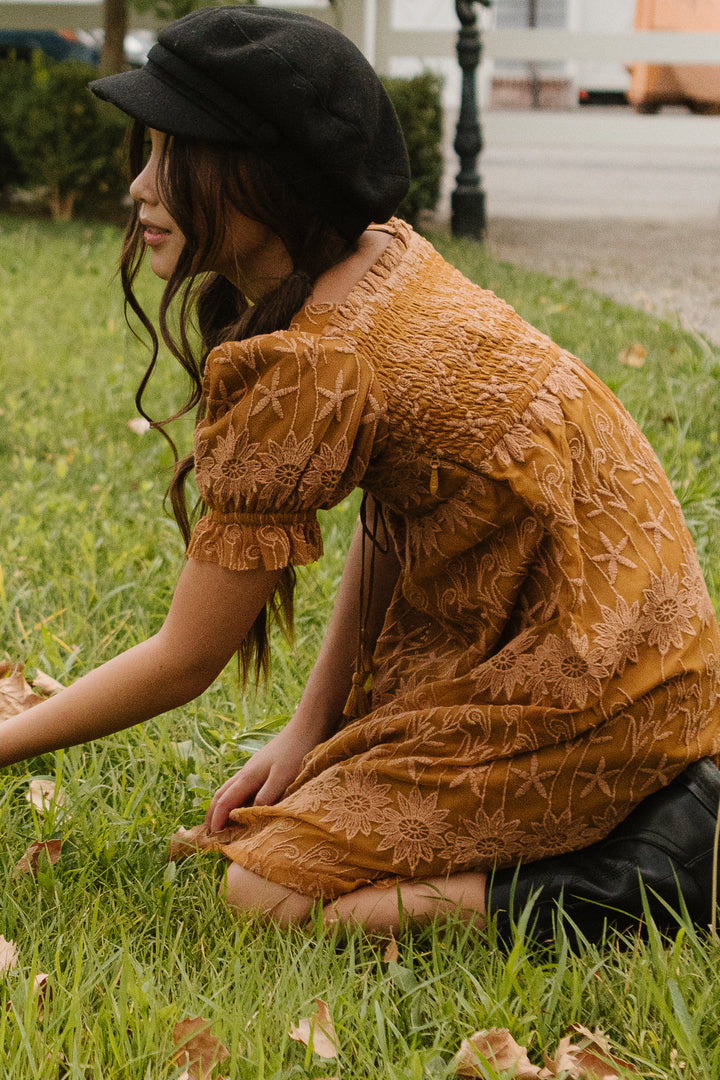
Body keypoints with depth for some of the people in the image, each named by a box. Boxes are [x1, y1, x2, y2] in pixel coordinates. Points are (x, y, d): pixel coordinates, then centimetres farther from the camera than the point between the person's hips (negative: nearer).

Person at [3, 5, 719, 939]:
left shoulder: (309, 366, -23)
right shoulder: (386, 257, 3)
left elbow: (183, 661, -14)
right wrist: (311, 729, 4)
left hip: (587, 701, -9)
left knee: (266, 890, -8)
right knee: (270, 822, 15)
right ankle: (636, 806, 13)